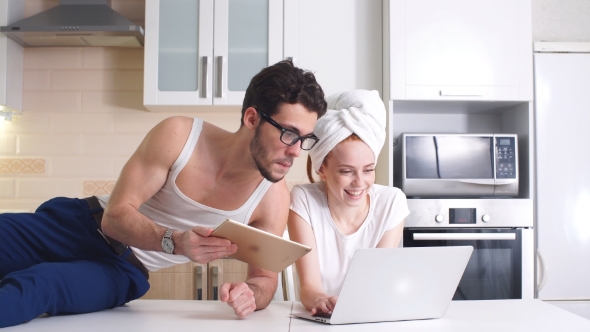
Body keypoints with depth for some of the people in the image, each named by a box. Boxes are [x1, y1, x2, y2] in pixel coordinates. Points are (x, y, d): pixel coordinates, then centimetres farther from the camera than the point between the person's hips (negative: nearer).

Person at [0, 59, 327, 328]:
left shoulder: (274, 199, -14)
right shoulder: (179, 135, -20)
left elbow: (265, 277, -4)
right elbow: (116, 214, -17)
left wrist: (251, 293, -30)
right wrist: (175, 242, -37)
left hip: (122, 271, -1)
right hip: (77, 224, 1)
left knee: (34, 286, -31)